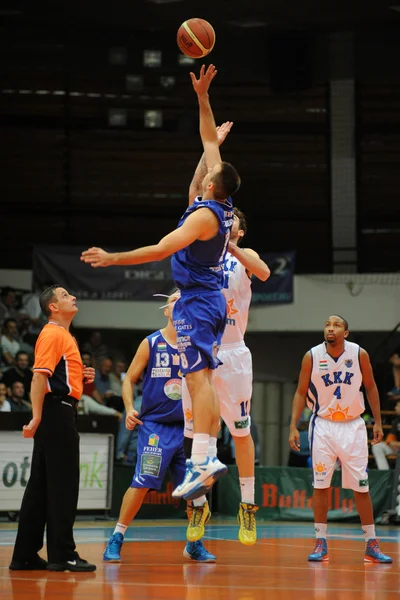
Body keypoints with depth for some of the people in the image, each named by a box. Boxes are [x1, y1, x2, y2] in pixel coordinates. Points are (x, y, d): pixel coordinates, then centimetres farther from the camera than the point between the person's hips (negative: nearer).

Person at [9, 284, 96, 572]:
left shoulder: (65, 335, 21)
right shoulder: (52, 334, -10)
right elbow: (40, 376, -19)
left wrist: (81, 375, 11)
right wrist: (36, 417, -25)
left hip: (61, 412, 10)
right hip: (57, 411, -10)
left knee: (41, 486, 9)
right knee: (63, 484, -8)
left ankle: (25, 555, 11)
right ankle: (62, 554, -6)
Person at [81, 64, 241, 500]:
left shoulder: (204, 215, -17)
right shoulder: (223, 206, 6)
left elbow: (160, 250, -22)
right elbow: (210, 141, 15)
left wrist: (111, 259, -18)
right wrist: (202, 97, 15)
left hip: (196, 301, -9)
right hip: (212, 299, 9)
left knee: (198, 377, -17)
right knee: (204, 378, 8)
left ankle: (201, 461, -27)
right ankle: (206, 457, 8)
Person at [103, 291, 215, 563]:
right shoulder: (151, 344, 1)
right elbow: (129, 380, 3)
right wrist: (130, 408, -12)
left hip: (188, 426, 3)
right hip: (155, 425, -3)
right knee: (141, 483, -11)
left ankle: (195, 544, 18)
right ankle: (116, 539, -1)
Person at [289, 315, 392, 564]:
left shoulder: (359, 354, -7)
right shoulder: (312, 357, -7)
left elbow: (370, 387, 5)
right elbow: (301, 392, 0)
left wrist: (378, 422, 2)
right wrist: (293, 427, -7)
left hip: (353, 425, 0)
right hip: (323, 425, 0)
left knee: (361, 486, 0)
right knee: (321, 485, -2)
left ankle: (372, 545, 6)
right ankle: (321, 543, 5)